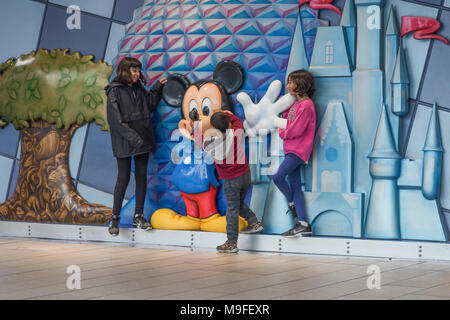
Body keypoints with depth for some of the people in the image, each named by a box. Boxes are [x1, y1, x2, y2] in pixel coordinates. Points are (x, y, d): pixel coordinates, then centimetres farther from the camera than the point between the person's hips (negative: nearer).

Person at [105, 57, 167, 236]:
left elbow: (150, 105, 21)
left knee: (142, 176, 6)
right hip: (124, 141, -6)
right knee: (123, 178, -4)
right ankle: (115, 218, 6)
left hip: (142, 139, 6)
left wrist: (158, 87, 9)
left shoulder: (139, 89, 13)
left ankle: (138, 216, 14)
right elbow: (114, 118, -13)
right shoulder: (115, 90, -6)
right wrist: (130, 135, -20)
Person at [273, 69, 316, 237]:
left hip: (298, 150, -10)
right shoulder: (295, 102, 16)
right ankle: (303, 225, 4)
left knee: (278, 177, -18)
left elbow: (296, 130, -18)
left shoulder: (306, 105, -14)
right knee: (295, 186, 5)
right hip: (291, 149, 10)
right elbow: (287, 121, 18)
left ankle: (293, 204, 6)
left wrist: (282, 132, -2)